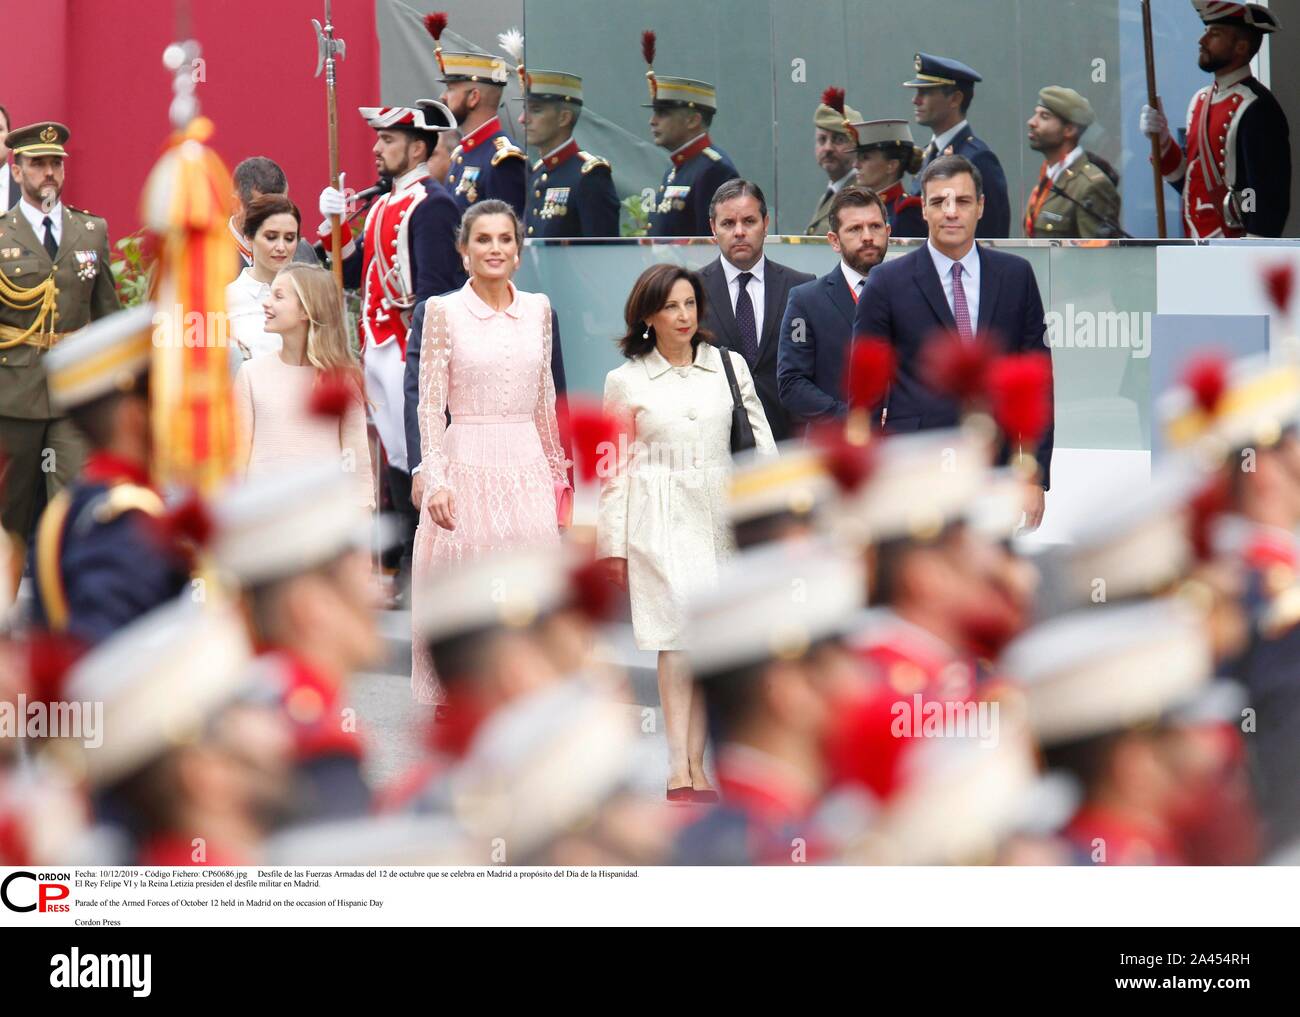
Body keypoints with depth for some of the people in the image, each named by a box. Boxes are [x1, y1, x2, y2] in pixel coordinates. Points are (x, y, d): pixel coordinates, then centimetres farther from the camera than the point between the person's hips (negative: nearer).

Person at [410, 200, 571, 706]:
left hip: (526, 467, 3)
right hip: (467, 465, -3)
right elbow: (431, 404, -5)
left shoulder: (537, 308, 8)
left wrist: (556, 470, 19)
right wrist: (435, 480, -14)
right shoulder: (444, 311, -3)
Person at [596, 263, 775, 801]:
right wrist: (613, 544, 5)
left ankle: (693, 767, 3)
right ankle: (682, 768, -19)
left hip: (720, 514, 3)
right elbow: (616, 467, 7)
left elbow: (761, 442, 12)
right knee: (682, 633, -15)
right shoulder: (626, 382, 5)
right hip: (660, 518, -3)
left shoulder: (729, 367, 10)